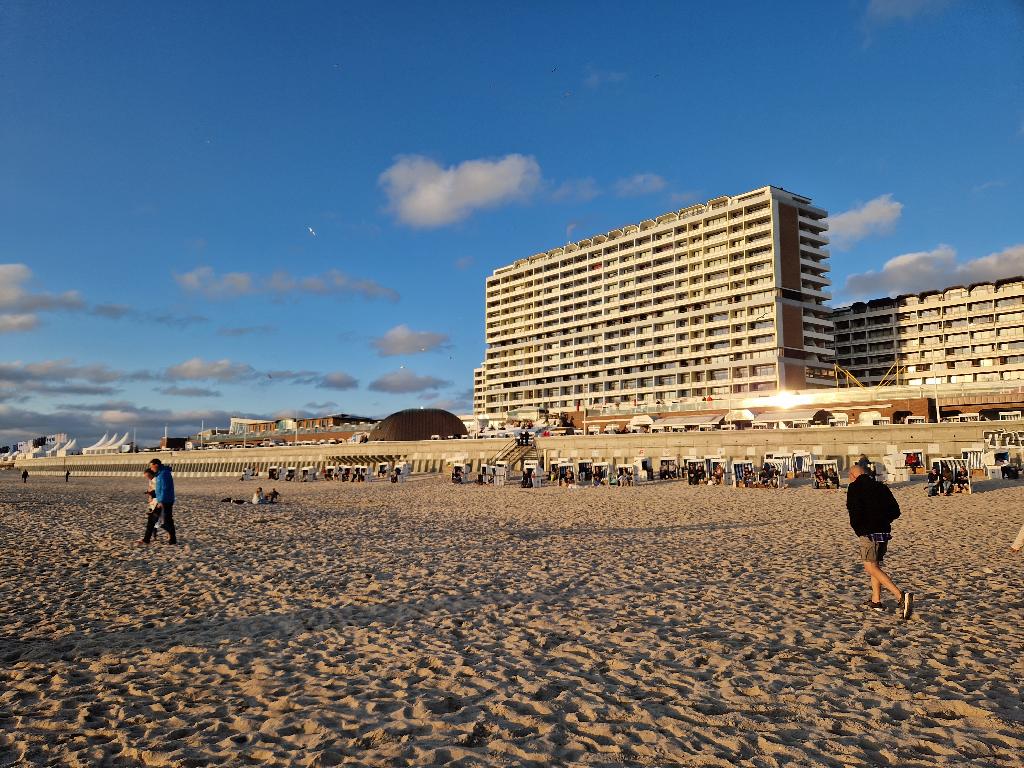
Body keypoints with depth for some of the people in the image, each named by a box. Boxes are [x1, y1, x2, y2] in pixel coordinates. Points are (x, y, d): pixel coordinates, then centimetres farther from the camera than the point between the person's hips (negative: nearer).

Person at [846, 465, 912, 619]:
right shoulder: (881, 486, 15)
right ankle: (876, 601, 24)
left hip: (868, 532, -8)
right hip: (884, 531, 8)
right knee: (875, 564, 20)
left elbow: (855, 510, -17)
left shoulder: (855, 487, -5)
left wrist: (857, 529, -2)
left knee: (871, 567, -7)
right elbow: (896, 511, 11)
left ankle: (900, 596, -23)